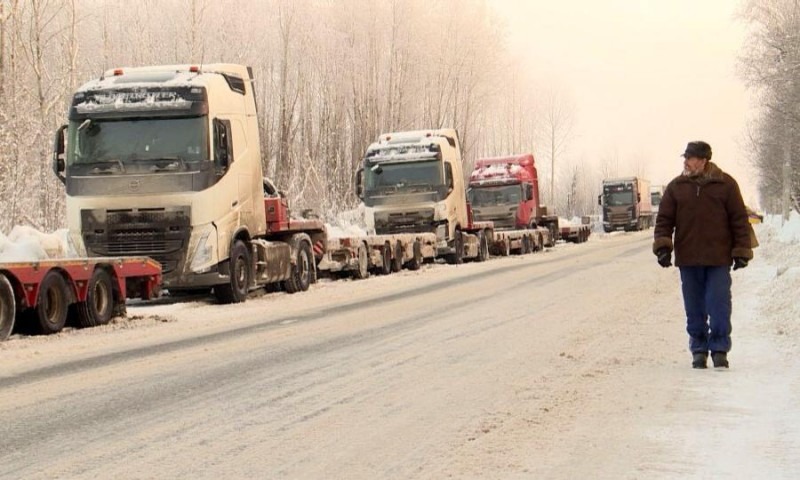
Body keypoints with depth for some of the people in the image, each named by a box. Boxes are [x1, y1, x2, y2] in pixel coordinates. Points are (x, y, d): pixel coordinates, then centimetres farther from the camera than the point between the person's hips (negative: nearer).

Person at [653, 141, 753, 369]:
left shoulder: (725, 185, 1)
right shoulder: (676, 187, 6)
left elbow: (739, 220, 3)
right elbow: (664, 219, 7)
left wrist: (742, 251, 0)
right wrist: (663, 246, -7)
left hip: (719, 259, -2)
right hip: (688, 259, 2)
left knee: (719, 306, -4)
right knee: (694, 308, 7)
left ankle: (719, 349, 6)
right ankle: (699, 350, 17)